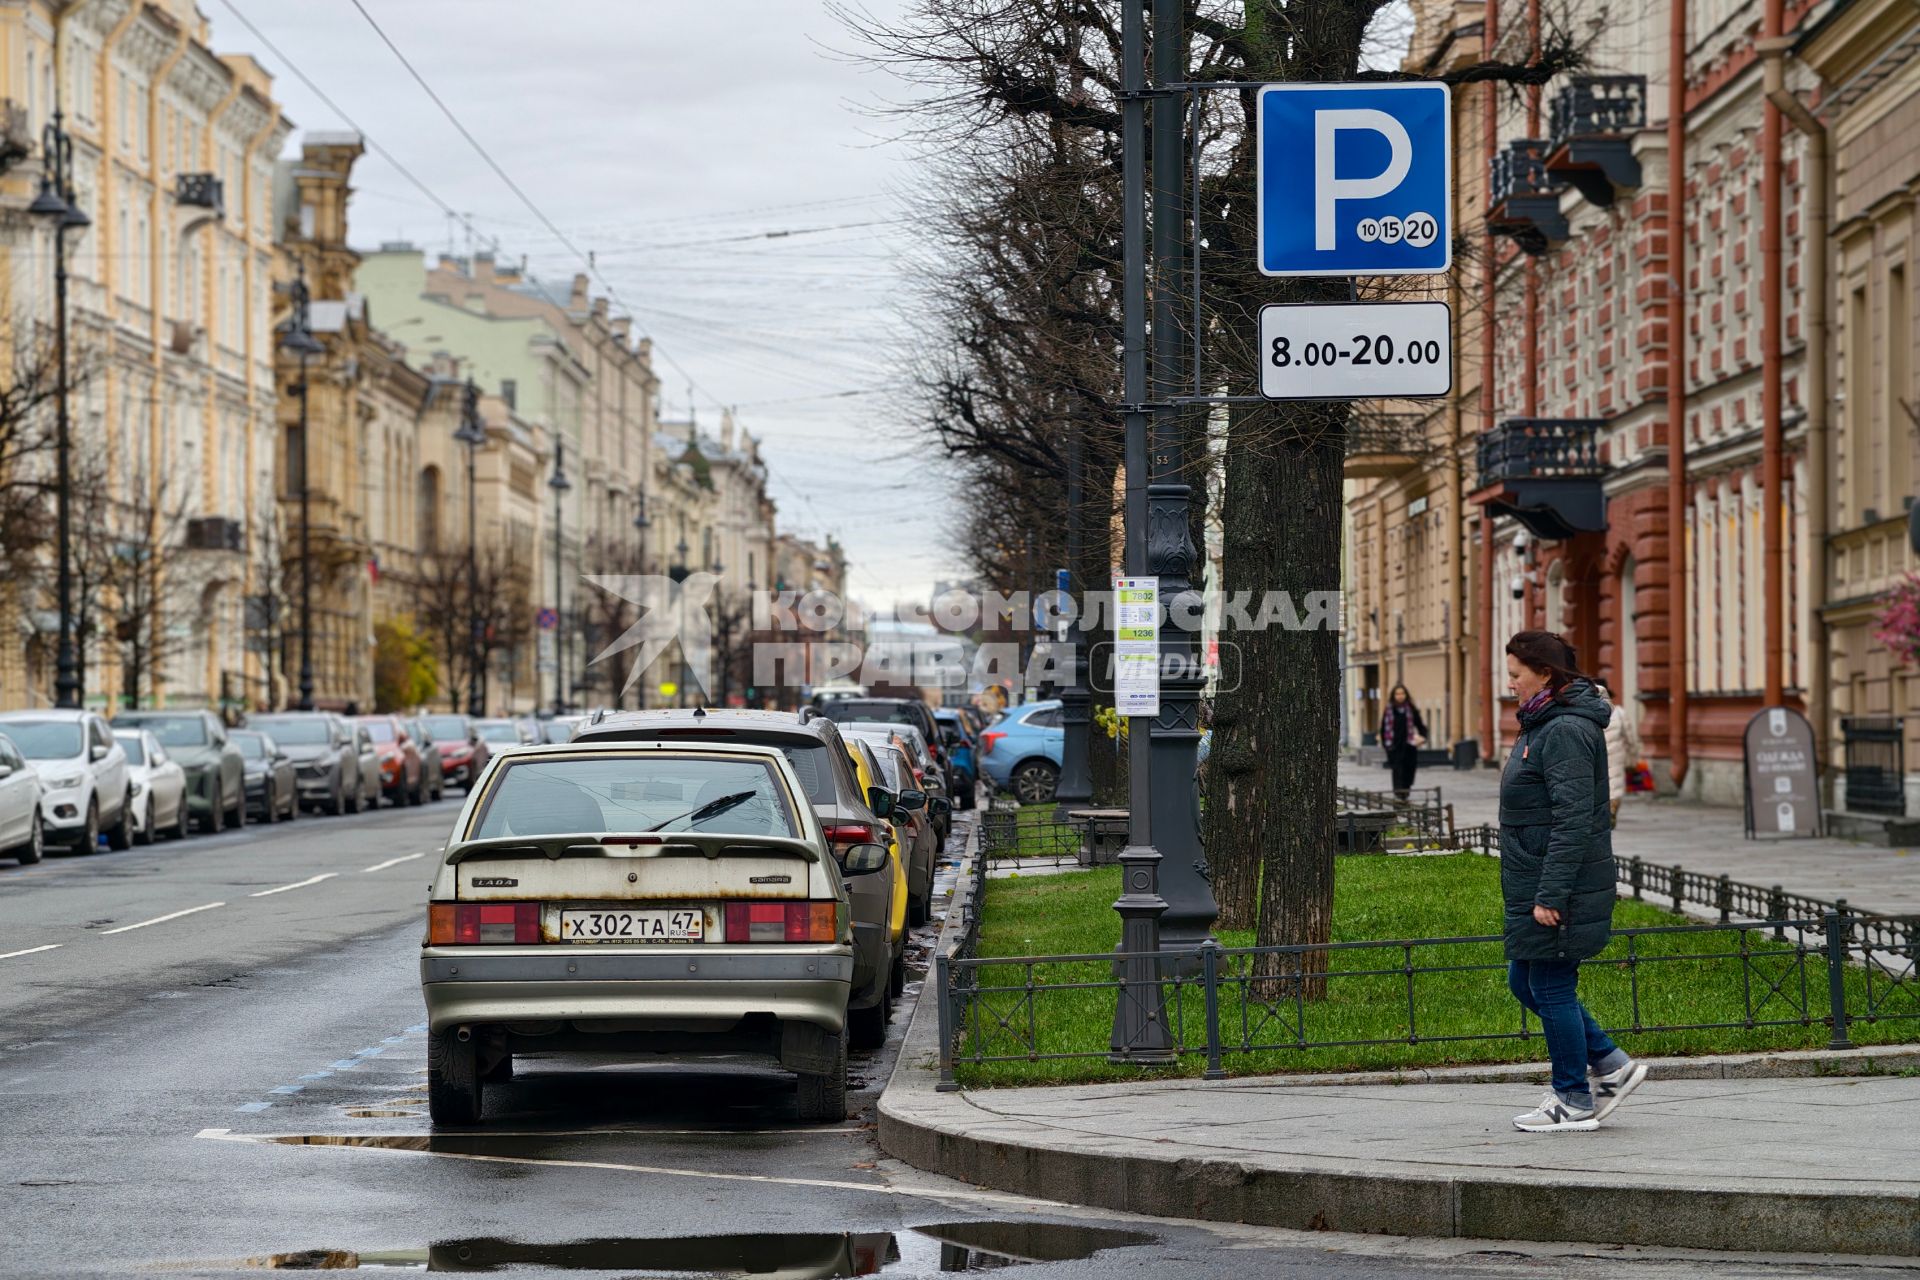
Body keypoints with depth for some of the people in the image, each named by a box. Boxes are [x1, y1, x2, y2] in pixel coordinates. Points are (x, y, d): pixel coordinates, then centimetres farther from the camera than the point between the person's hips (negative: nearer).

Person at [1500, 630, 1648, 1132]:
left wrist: (1550, 894, -25)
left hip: (1558, 893, -11)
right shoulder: (1543, 724, 14)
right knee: (1524, 982, 15)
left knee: (1551, 988, -1)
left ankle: (1574, 1101, 10)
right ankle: (1610, 1066, 20)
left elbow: (1574, 820, -24)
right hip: (1536, 888, 11)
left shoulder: (1565, 731, -19)